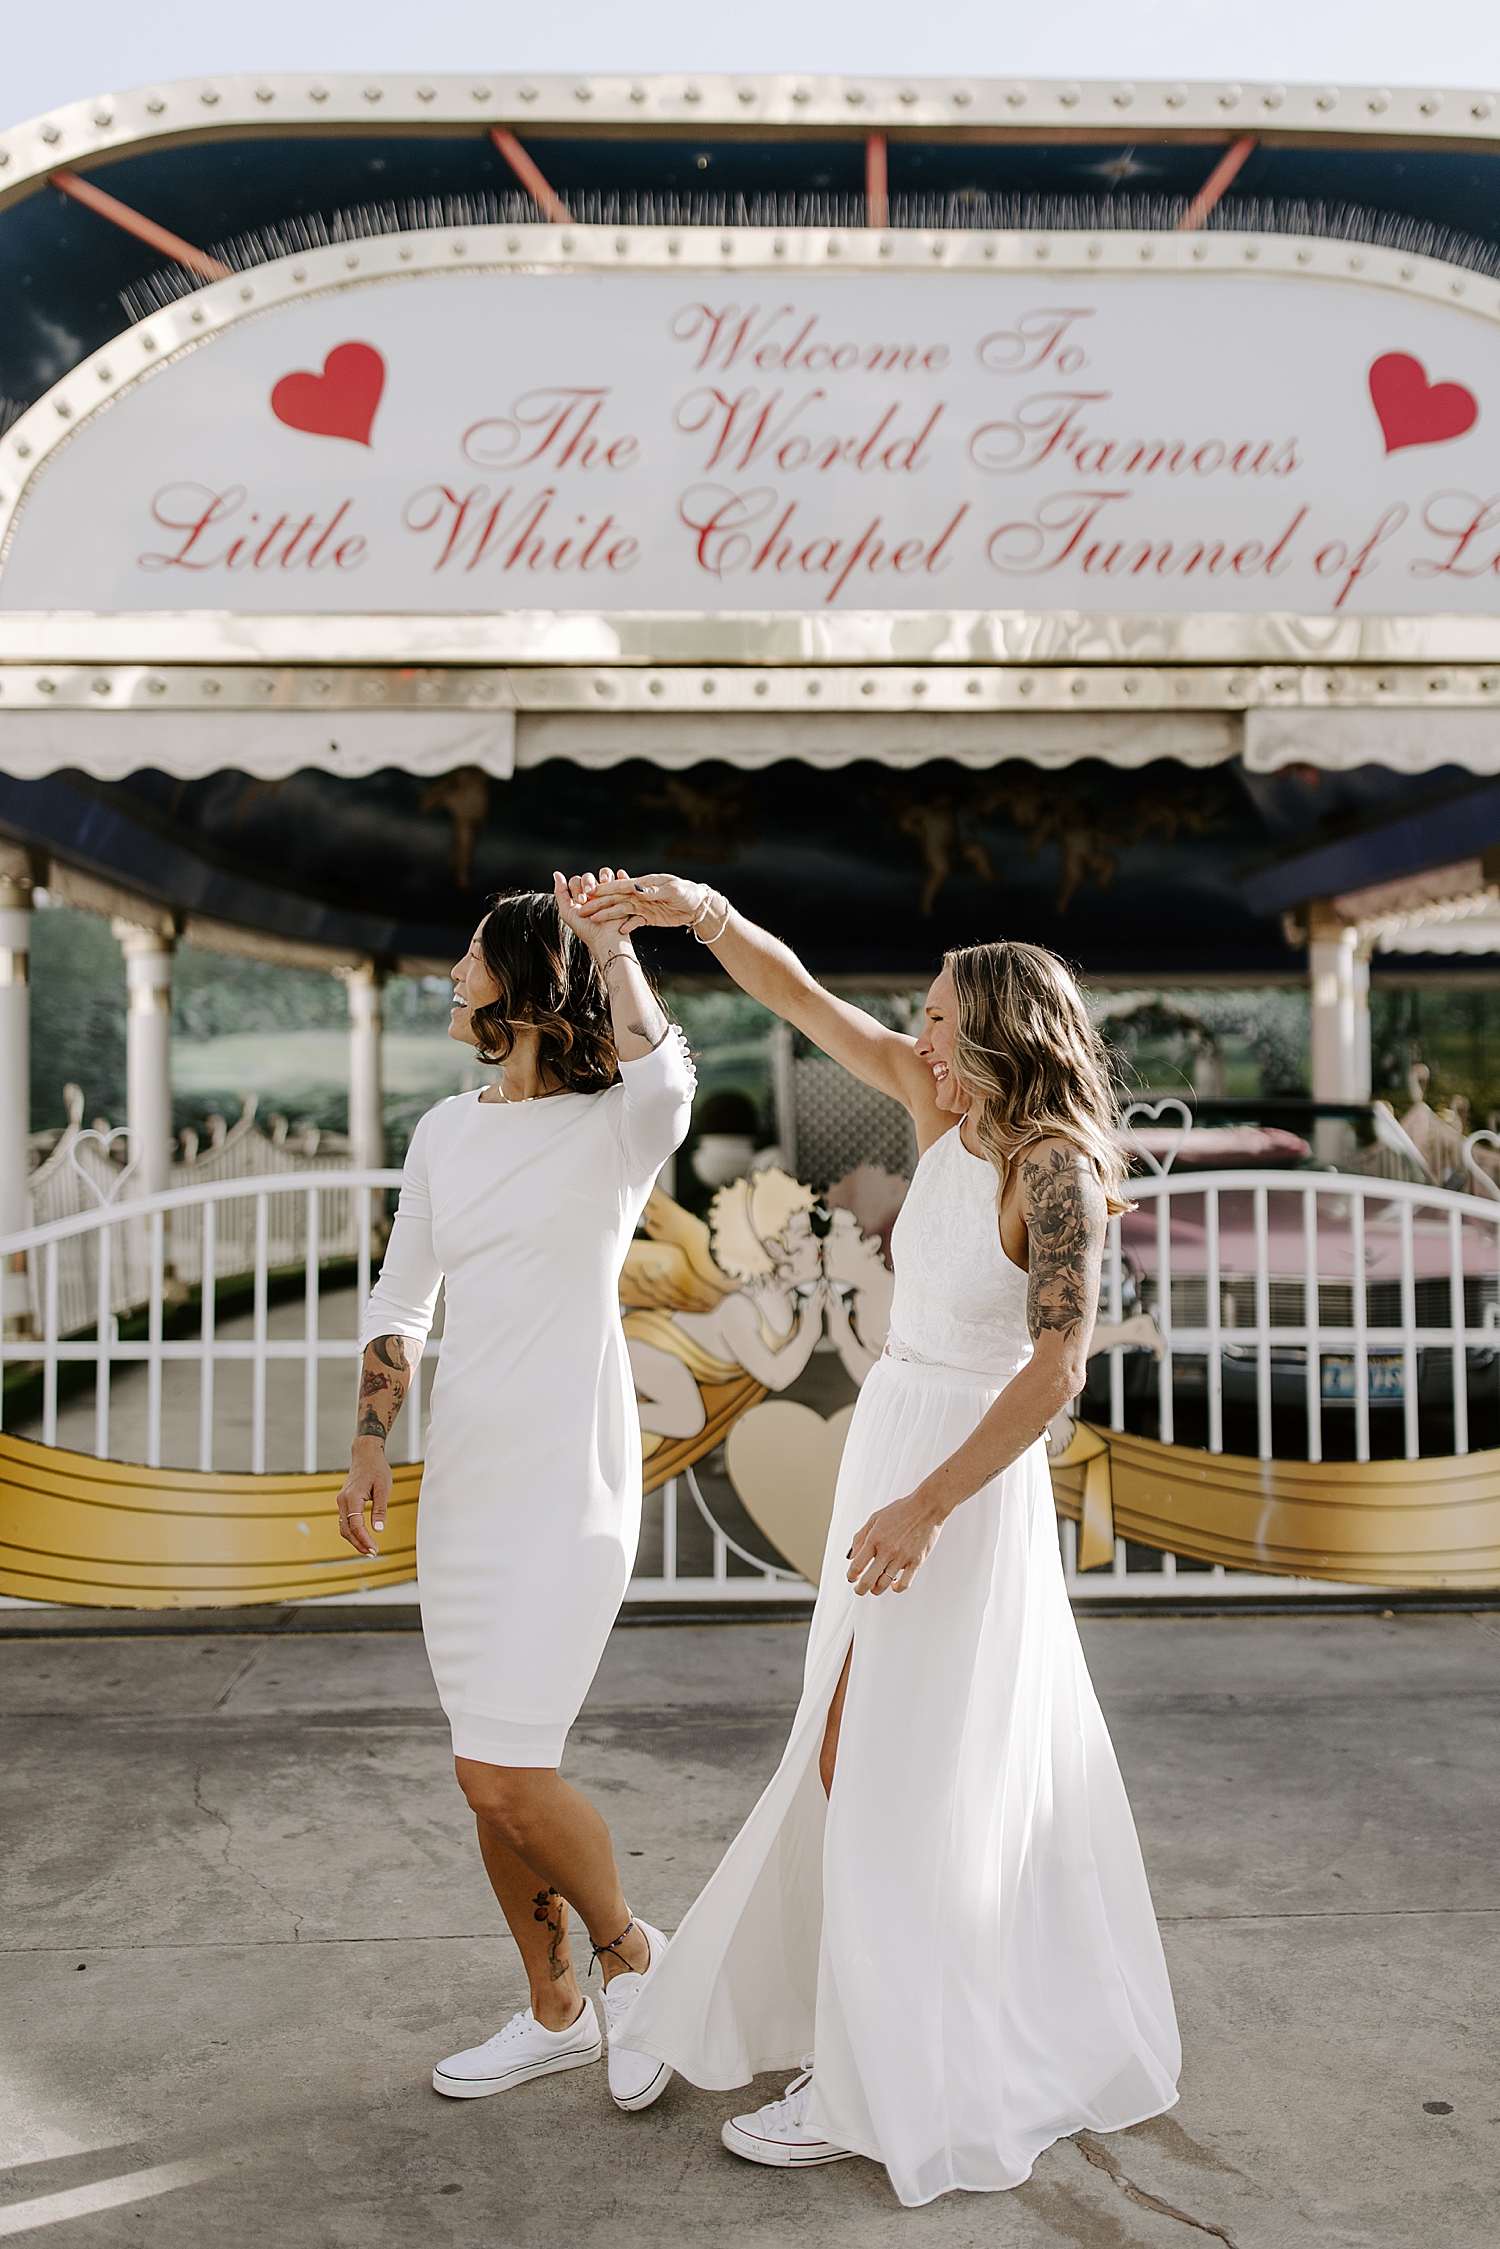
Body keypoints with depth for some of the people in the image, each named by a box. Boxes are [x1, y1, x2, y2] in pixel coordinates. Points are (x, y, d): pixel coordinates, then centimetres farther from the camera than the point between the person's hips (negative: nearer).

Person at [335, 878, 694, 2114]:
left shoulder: (619, 1127, -8)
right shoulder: (447, 1130, 10)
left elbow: (663, 1076, -34)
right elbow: (401, 1296, 15)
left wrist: (610, 943, -23)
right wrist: (371, 1443, 5)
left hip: (569, 1479, -7)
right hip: (464, 1481, 7)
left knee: (500, 1773, -9)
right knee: (494, 1772, 13)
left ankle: (630, 1949, 20)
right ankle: (556, 2012, 33)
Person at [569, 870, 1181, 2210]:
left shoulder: (1057, 1167, -20)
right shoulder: (947, 1107, 2)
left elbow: (1058, 1367, -24)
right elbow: (802, 998, 3)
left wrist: (926, 1505, -26)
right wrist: (700, 910, -9)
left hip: (963, 1475, -8)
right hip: (895, 1446, 8)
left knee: (880, 1775, 0)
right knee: (989, 1760, 20)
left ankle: (873, 2087, 16)